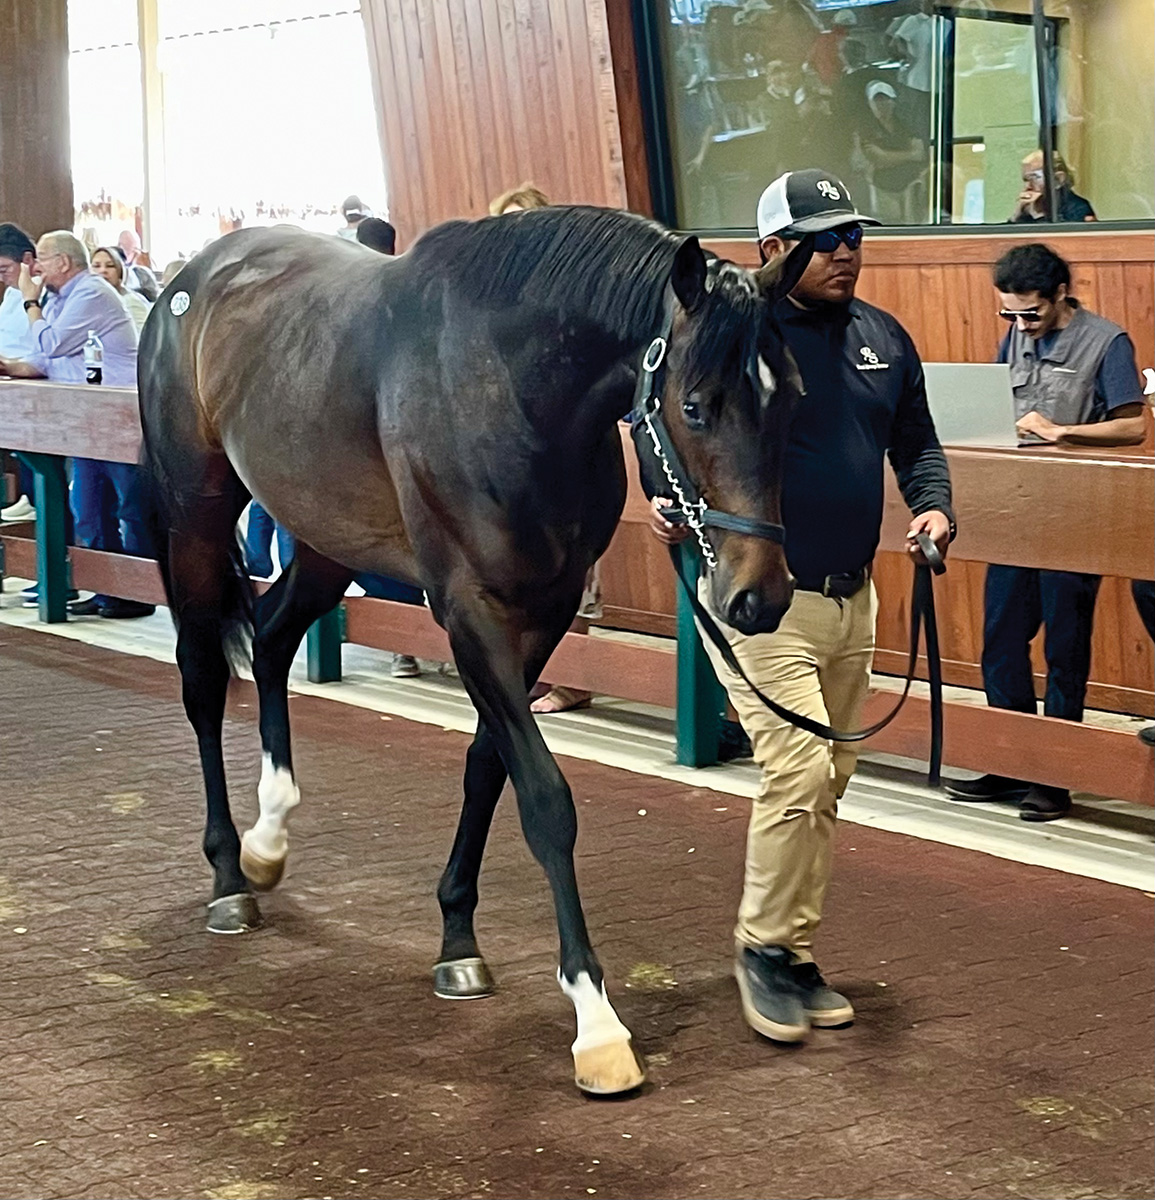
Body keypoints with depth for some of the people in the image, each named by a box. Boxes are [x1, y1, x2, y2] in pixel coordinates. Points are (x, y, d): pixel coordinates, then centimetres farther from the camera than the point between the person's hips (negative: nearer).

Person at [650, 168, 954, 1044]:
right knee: (797, 770, -16)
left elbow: (917, 442, 17)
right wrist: (668, 500, -29)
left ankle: (798, 958, 25)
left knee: (828, 783, 13)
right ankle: (765, 947, 4)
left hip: (853, 598, 7)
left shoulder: (884, 338, 8)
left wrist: (934, 507, -3)